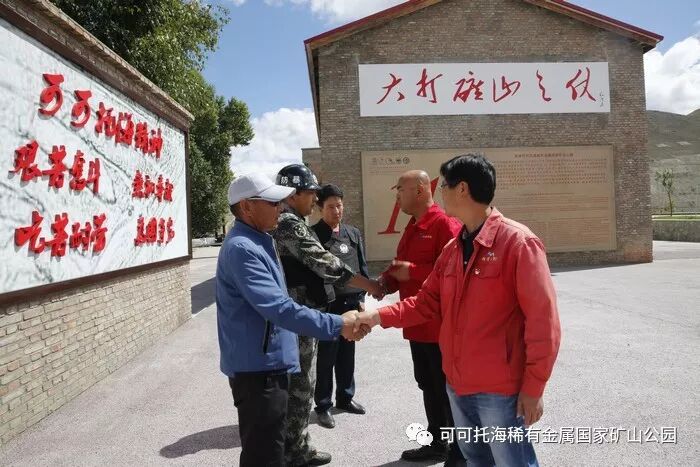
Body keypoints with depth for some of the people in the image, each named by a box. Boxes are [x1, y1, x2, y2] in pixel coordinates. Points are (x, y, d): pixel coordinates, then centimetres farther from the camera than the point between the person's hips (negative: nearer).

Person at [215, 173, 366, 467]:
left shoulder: (258, 241, 12)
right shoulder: (242, 248, -23)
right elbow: (278, 308, -31)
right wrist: (336, 325, -27)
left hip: (266, 364, 10)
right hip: (258, 368, -10)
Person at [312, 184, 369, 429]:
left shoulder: (353, 233, 10)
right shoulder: (313, 235, -7)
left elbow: (362, 266, 13)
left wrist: (361, 297, 9)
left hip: (352, 302, 5)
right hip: (328, 304, -5)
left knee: (347, 353, 16)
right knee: (327, 356, 4)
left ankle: (345, 396, 33)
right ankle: (323, 405, 18)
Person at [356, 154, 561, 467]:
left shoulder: (517, 241, -16)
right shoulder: (452, 248, 7)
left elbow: (543, 321, -17)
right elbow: (427, 302, 11)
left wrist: (533, 388, -15)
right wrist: (379, 316, 0)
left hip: (501, 389, -7)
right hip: (458, 385, 8)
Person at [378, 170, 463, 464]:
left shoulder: (444, 223, -15)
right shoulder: (413, 227, 15)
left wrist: (412, 271, -21)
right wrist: (389, 279, 3)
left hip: (441, 324, -9)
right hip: (418, 323, 9)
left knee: (447, 388, 2)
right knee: (428, 385, 18)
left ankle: (460, 451, 18)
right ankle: (437, 444, 33)